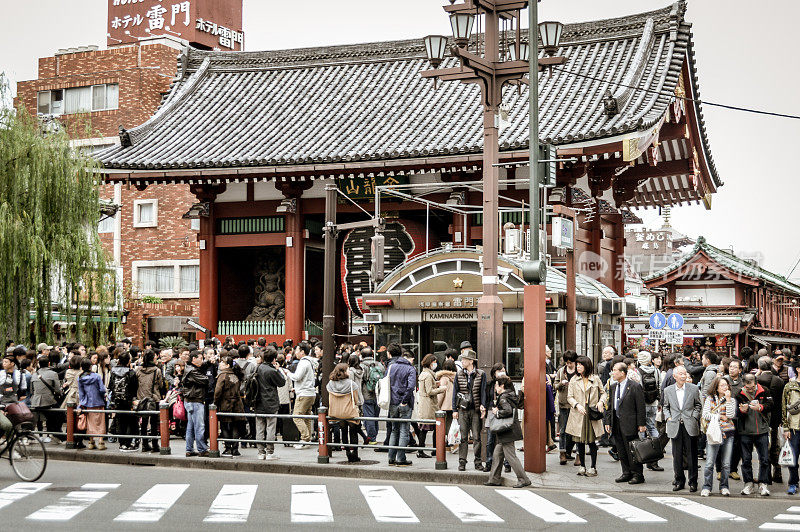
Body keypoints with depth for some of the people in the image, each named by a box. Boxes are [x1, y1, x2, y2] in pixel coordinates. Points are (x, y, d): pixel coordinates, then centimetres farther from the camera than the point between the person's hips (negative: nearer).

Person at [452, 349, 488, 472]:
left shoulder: (481, 375, 2)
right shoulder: (459, 374, 7)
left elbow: (483, 391, 0)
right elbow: (455, 392, 8)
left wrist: (483, 406, -11)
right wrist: (454, 410, 3)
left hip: (476, 410, -1)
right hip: (462, 410, 1)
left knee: (477, 437, 1)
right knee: (463, 437, 2)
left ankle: (478, 462, 8)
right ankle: (462, 462, 7)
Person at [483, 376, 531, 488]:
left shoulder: (503, 397, -15)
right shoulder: (510, 395, 13)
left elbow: (508, 410, -30)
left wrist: (497, 413, -14)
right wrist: (496, 409, 7)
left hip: (508, 432, -10)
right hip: (506, 432, 10)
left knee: (510, 456, -6)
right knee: (497, 455, 14)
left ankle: (523, 479, -3)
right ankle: (494, 479, 19)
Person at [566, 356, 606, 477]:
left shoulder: (596, 379, 5)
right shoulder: (574, 380, 7)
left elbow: (603, 393, 14)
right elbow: (569, 397, 4)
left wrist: (601, 401, -5)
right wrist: (577, 405, -12)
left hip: (592, 413, -1)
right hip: (578, 414, 1)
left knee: (592, 441, -1)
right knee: (580, 441, 4)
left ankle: (593, 467, 8)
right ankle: (582, 466, 15)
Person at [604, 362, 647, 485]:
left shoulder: (635, 387, -8)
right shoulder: (613, 387, 12)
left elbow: (641, 407, -9)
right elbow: (610, 406, 16)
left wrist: (641, 424, -11)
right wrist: (608, 422, 10)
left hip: (629, 423, -7)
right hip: (616, 424, 7)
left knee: (632, 451, -2)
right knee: (621, 451, 11)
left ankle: (637, 475, 7)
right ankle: (627, 473, 21)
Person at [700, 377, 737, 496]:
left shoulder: (732, 400, 9)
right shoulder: (710, 399, 8)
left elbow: (730, 415, -7)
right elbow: (705, 415, -1)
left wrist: (728, 399, -7)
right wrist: (719, 417, -6)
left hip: (728, 433, 1)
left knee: (726, 464, 3)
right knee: (710, 463, -7)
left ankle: (724, 487, 14)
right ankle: (707, 487, 1)